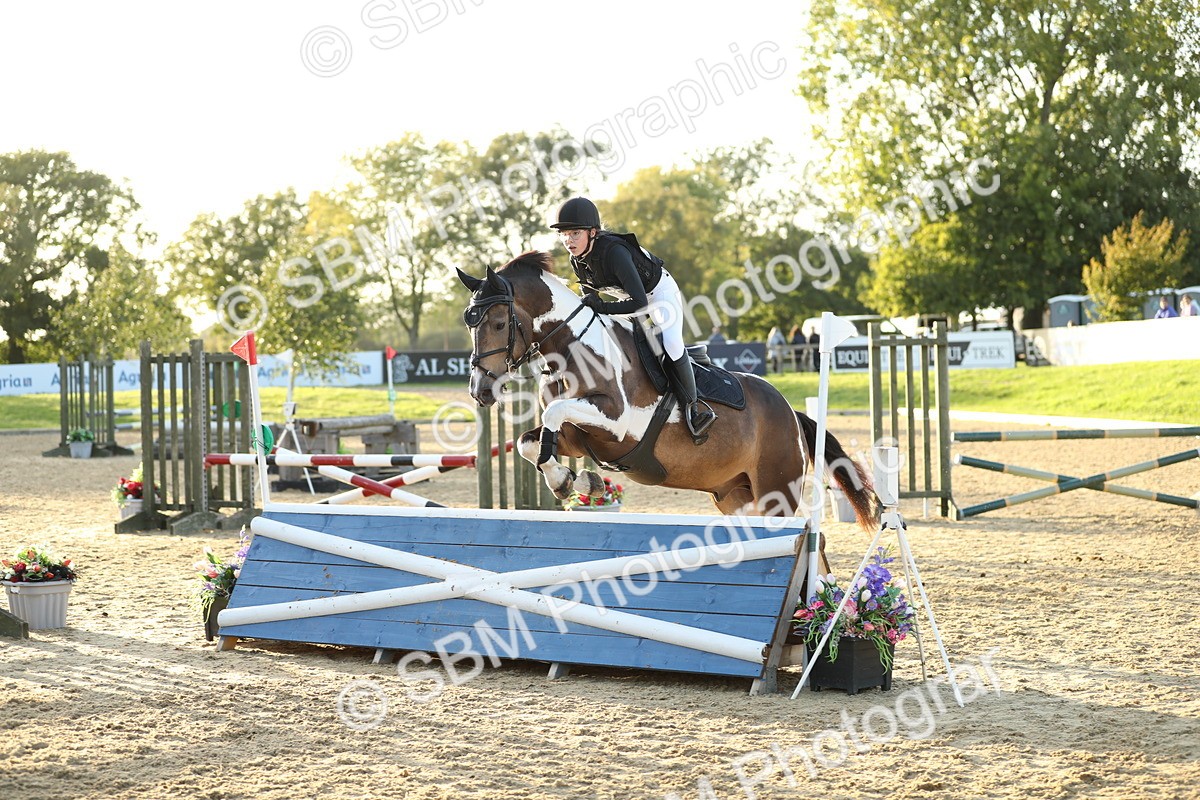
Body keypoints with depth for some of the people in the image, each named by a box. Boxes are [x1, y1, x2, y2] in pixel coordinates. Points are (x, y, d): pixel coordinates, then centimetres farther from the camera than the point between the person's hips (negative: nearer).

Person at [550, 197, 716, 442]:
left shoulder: (614, 252, -38)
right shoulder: (577, 261, -13)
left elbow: (640, 303, -41)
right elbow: (589, 296, 5)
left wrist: (600, 307, -38)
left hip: (660, 293, -8)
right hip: (630, 297, 8)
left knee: (671, 344, -30)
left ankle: (693, 404, -14)